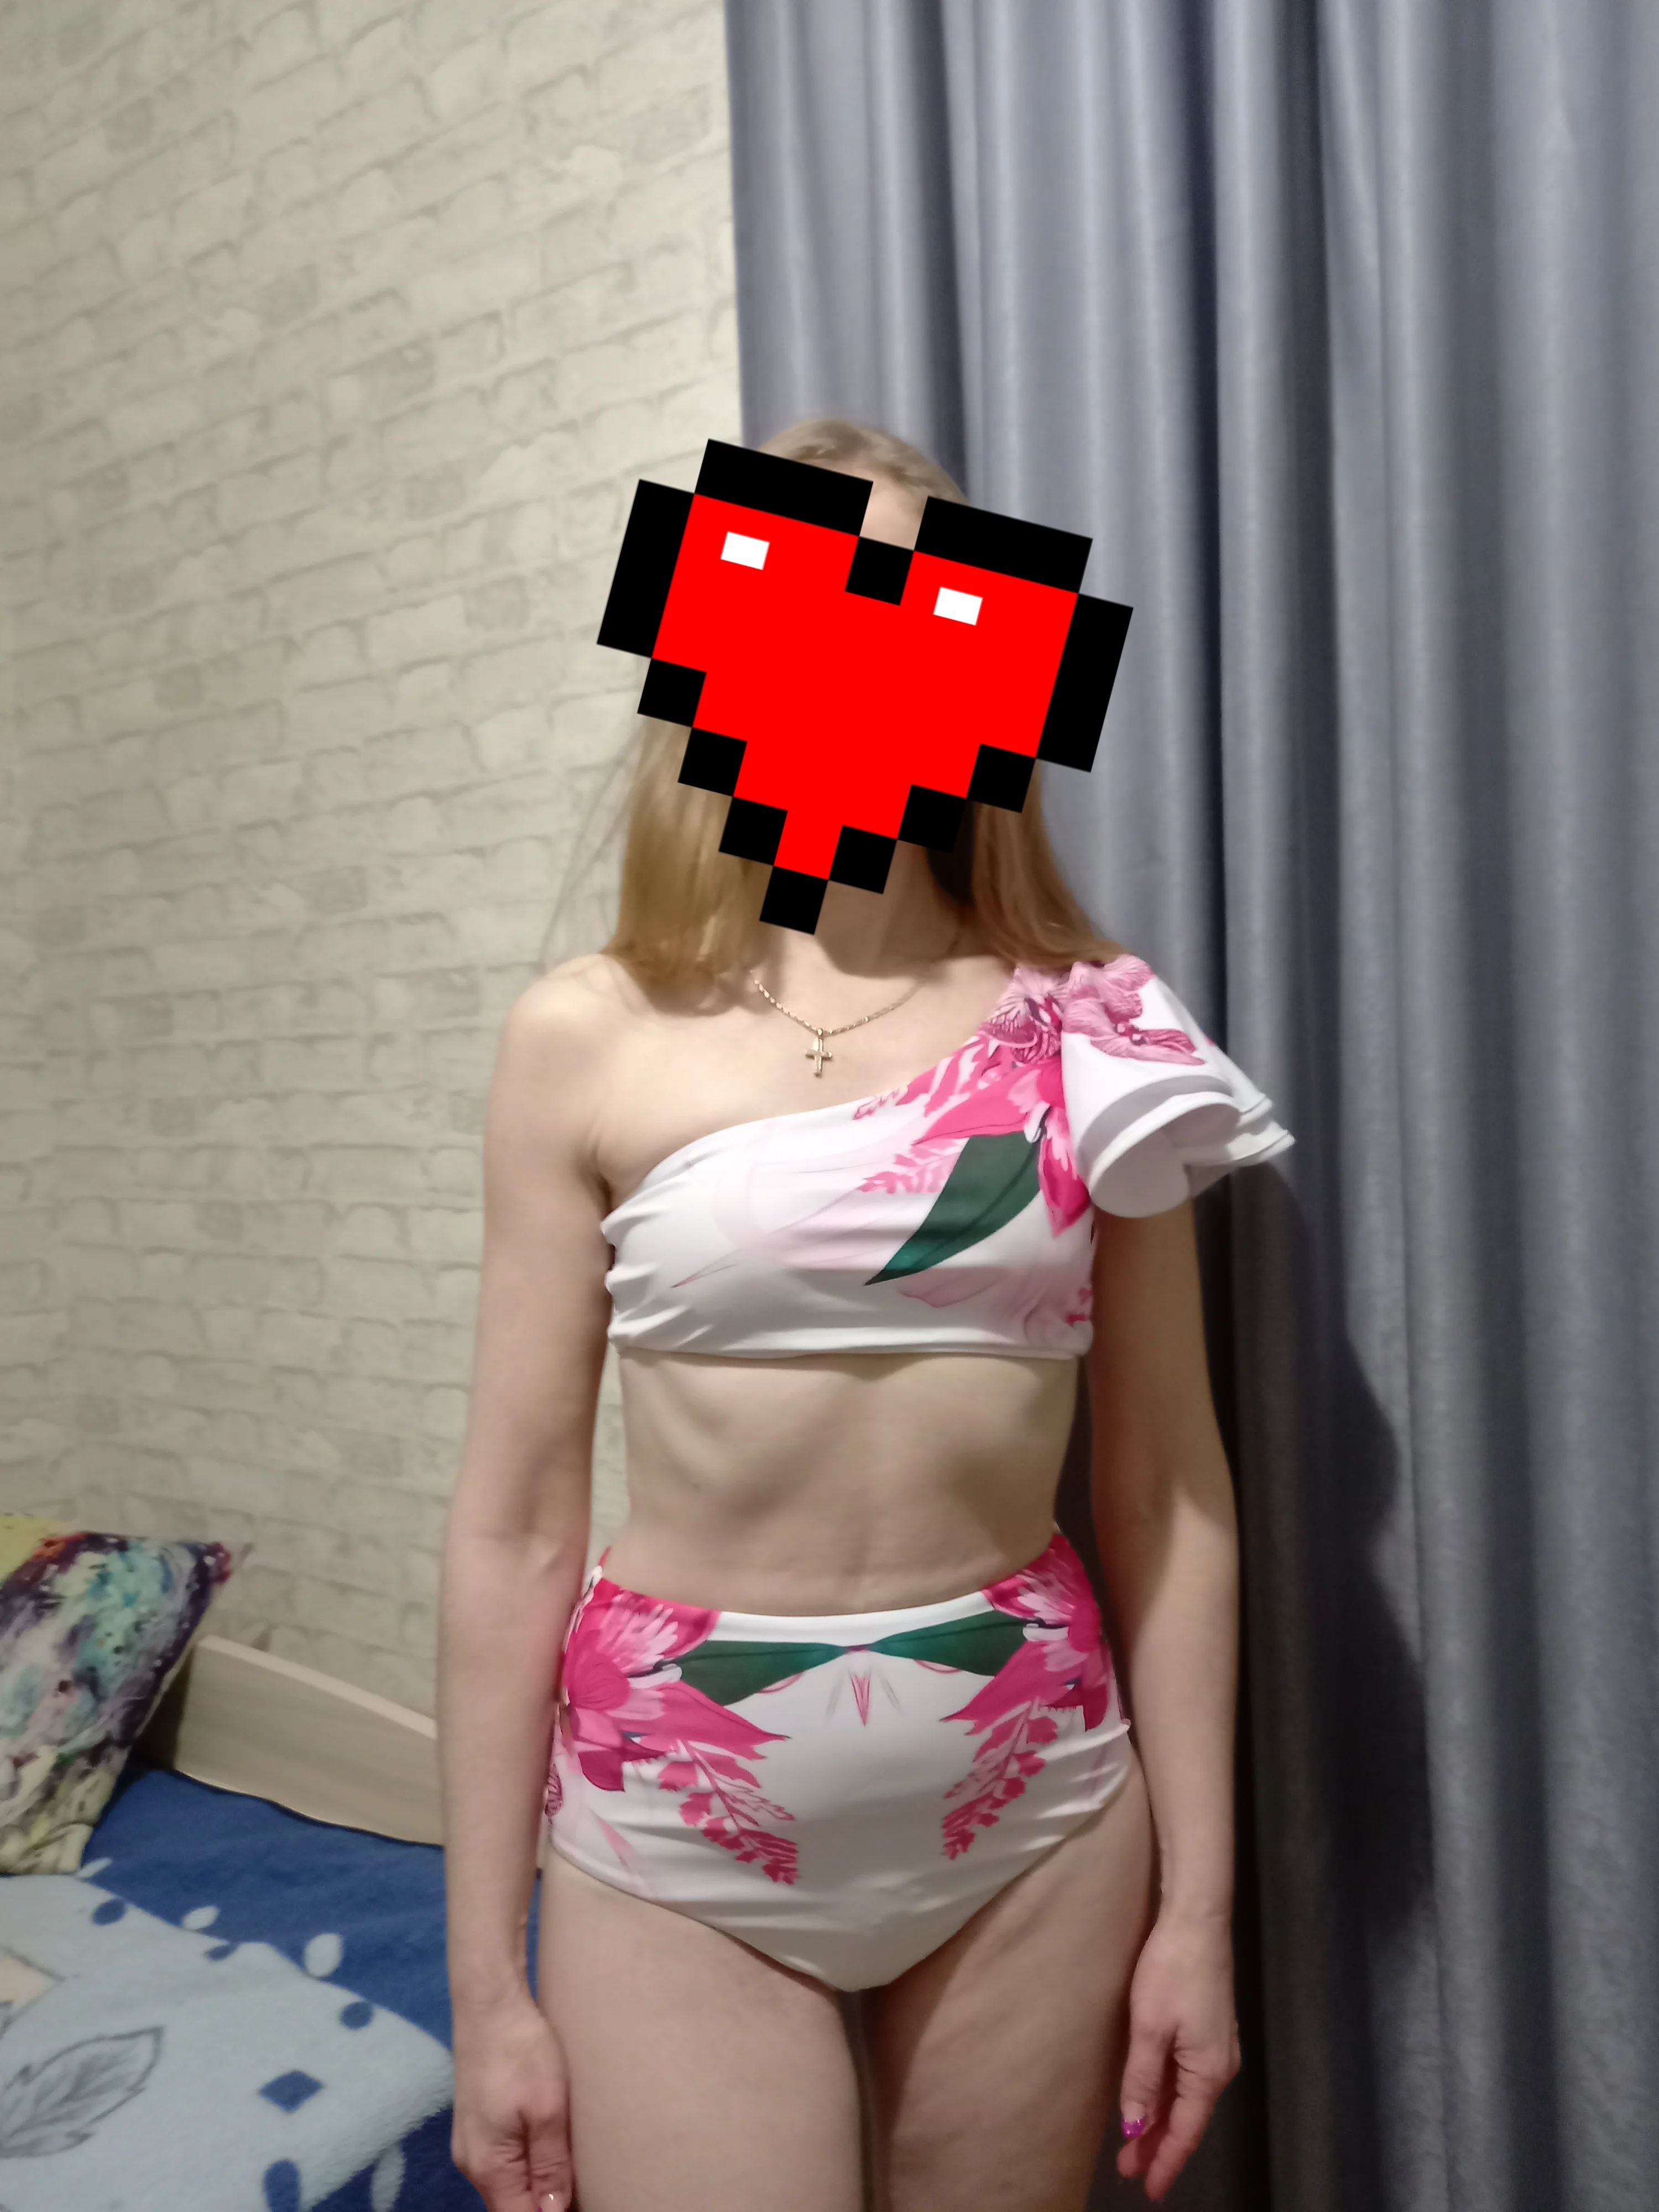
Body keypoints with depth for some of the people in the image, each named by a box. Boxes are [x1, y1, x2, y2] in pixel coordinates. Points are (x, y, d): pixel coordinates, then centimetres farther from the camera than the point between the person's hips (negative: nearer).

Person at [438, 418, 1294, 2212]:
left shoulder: (1090, 1028, -4)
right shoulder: (590, 1037, -7)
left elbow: (1167, 1492, 0)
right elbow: (512, 1527, -5)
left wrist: (1197, 1902, 3)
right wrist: (488, 1987, -1)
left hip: (1034, 1804, 2)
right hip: (678, 1815, -1)